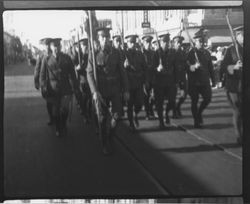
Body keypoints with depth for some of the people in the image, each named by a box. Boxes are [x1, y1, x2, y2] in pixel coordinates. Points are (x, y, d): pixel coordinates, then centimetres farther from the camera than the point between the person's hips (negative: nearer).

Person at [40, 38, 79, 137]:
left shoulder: (66, 58, 5)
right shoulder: (46, 59, 3)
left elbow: (72, 73, 8)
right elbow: (43, 75, 5)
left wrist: (75, 87, 5)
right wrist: (44, 88, -3)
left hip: (65, 88, 0)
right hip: (53, 89, 0)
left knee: (65, 109, -5)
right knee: (55, 110, 7)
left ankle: (64, 126, 22)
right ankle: (58, 129, 26)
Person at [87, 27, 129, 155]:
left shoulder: (115, 53, 3)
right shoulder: (93, 55, -4)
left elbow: (122, 72, 6)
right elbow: (90, 74, -9)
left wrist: (125, 90, 4)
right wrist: (94, 92, -20)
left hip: (115, 90, 2)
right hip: (101, 91, -2)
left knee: (116, 114, -2)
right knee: (103, 118, 6)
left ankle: (110, 138, 25)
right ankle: (105, 145, 20)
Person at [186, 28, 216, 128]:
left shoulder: (206, 53, 10)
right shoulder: (190, 53, -4)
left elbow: (210, 67, 13)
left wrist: (213, 80, 11)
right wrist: (192, 67, -29)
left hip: (204, 81, 4)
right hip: (194, 82, -4)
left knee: (208, 98, -7)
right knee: (194, 102, 2)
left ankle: (199, 112, 21)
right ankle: (196, 121, 13)